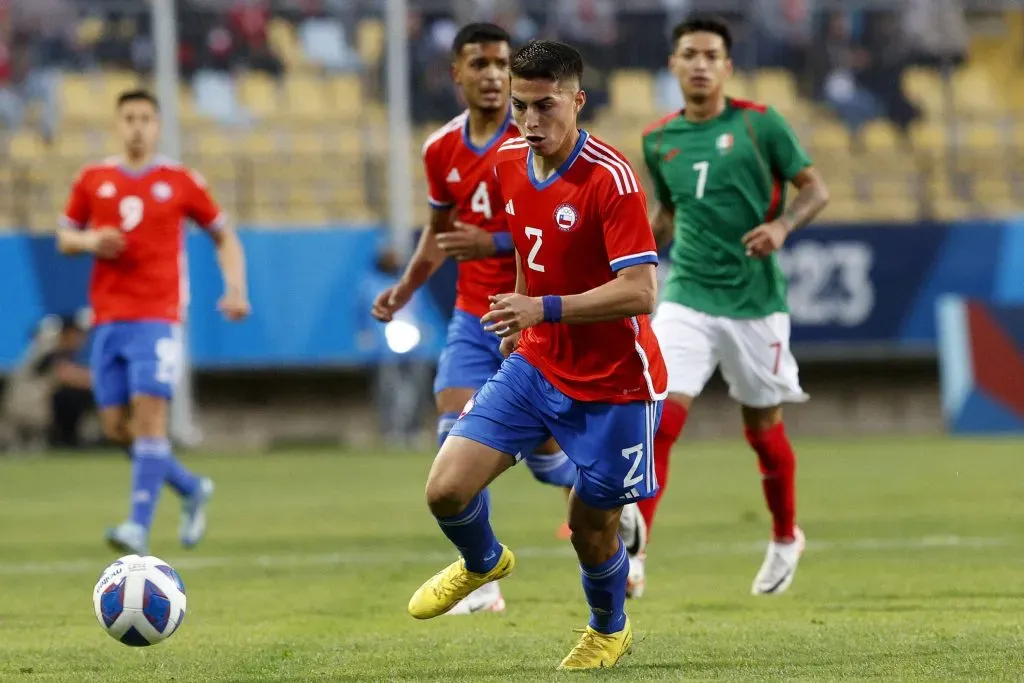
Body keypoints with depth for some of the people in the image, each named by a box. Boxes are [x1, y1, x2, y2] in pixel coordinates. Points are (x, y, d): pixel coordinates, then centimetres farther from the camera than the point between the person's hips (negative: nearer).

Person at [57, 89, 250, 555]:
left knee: (149, 415, -17)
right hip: (108, 319, 4)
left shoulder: (180, 182, 4)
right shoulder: (93, 180, 10)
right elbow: (65, 237, 18)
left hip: (157, 318, -4)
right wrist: (90, 242, -5)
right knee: (116, 426, 3)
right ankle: (192, 489, 25)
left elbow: (223, 236, 13)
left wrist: (235, 289, 0)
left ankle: (139, 526, -21)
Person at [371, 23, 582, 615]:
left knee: (545, 453, -1)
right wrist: (406, 288, 11)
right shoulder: (443, 150, 6)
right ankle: (483, 584, -7)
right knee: (457, 436, -11)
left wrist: (497, 244, -25)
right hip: (473, 318, 5)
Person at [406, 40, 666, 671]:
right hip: (535, 365, 6)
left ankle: (609, 631, 40)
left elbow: (639, 292, -28)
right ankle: (483, 562, 27)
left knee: (592, 526, 7)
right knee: (447, 488, -8)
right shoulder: (509, 164, 0)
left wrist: (544, 309, -35)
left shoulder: (611, 179, -23)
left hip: (612, 383, -5)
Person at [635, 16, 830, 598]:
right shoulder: (659, 140, 7)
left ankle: (786, 538, 36)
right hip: (688, 297, 2)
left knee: (763, 428, 10)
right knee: (661, 419, -15)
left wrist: (782, 225, -19)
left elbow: (816, 188, -1)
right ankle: (631, 559, -17)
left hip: (756, 300, -2)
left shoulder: (759, 124, -4)